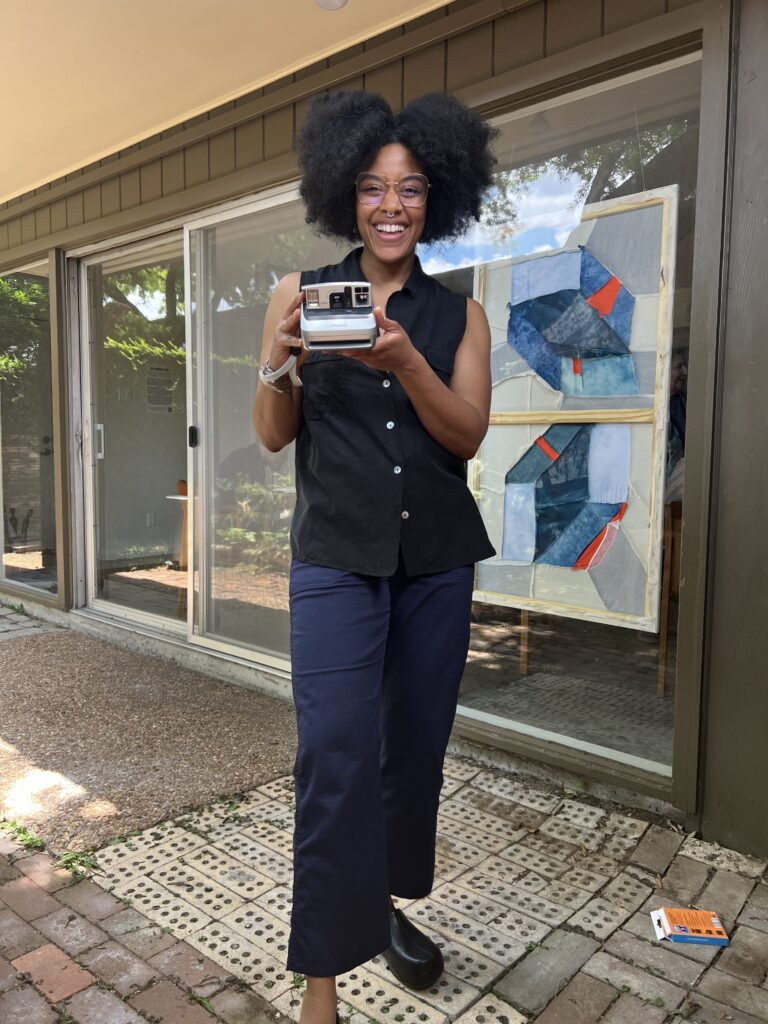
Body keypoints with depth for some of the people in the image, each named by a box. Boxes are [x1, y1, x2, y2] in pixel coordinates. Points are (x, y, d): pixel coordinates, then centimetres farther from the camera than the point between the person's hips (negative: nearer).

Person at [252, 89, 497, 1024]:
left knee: (416, 742, 11)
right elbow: (273, 435, 4)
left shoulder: (458, 314, 8)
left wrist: (404, 361, -18)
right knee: (335, 757, -8)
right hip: (337, 559, -2)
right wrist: (277, 361, -16)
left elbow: (467, 434, -2)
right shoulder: (300, 293, 5)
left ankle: (386, 903, 34)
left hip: (439, 561, 3)